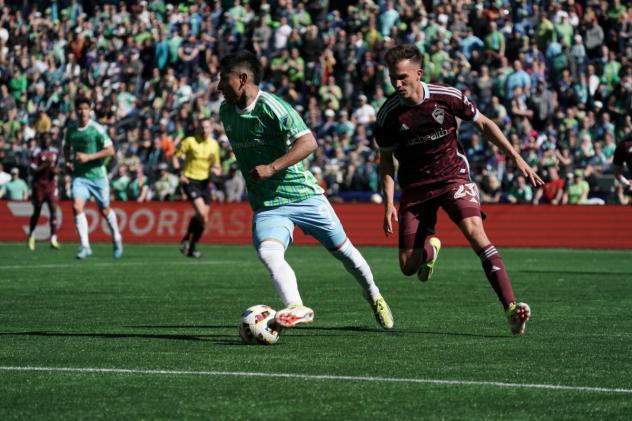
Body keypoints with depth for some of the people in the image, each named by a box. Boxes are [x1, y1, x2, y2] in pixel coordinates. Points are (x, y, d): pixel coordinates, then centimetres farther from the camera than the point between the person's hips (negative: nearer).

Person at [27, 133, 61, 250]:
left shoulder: (55, 152, 8)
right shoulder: (37, 152, -7)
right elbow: (33, 169, -12)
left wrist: (56, 170, -1)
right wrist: (45, 165, -22)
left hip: (51, 184, 3)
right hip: (39, 184, -3)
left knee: (53, 209, -10)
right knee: (37, 211, 6)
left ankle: (53, 238, -12)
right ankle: (31, 234, 29)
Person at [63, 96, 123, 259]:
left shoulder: (97, 129, -11)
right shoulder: (71, 129, 2)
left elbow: (110, 150, -14)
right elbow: (67, 147, 21)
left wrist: (88, 157, -21)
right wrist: (67, 161, 2)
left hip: (97, 174, -3)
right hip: (79, 175, 3)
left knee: (104, 210, 11)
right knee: (77, 207, -17)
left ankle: (116, 239, 37)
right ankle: (85, 246, -15)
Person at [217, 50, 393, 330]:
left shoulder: (272, 107, -18)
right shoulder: (226, 111, 5)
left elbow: (308, 142, -26)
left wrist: (272, 167, -31)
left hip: (303, 194, -4)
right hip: (267, 204, 4)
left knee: (342, 250, 11)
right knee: (268, 253, -26)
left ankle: (373, 294, 35)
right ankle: (296, 308, -38)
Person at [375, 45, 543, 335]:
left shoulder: (447, 97, -13)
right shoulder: (388, 115, -11)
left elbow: (484, 125, 1)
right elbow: (386, 160, 2)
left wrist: (517, 159, -3)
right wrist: (388, 204, -8)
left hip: (454, 177, -2)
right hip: (415, 188, 2)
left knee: (475, 232, -28)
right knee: (408, 267, -1)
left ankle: (511, 307, -33)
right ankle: (430, 246, 38)